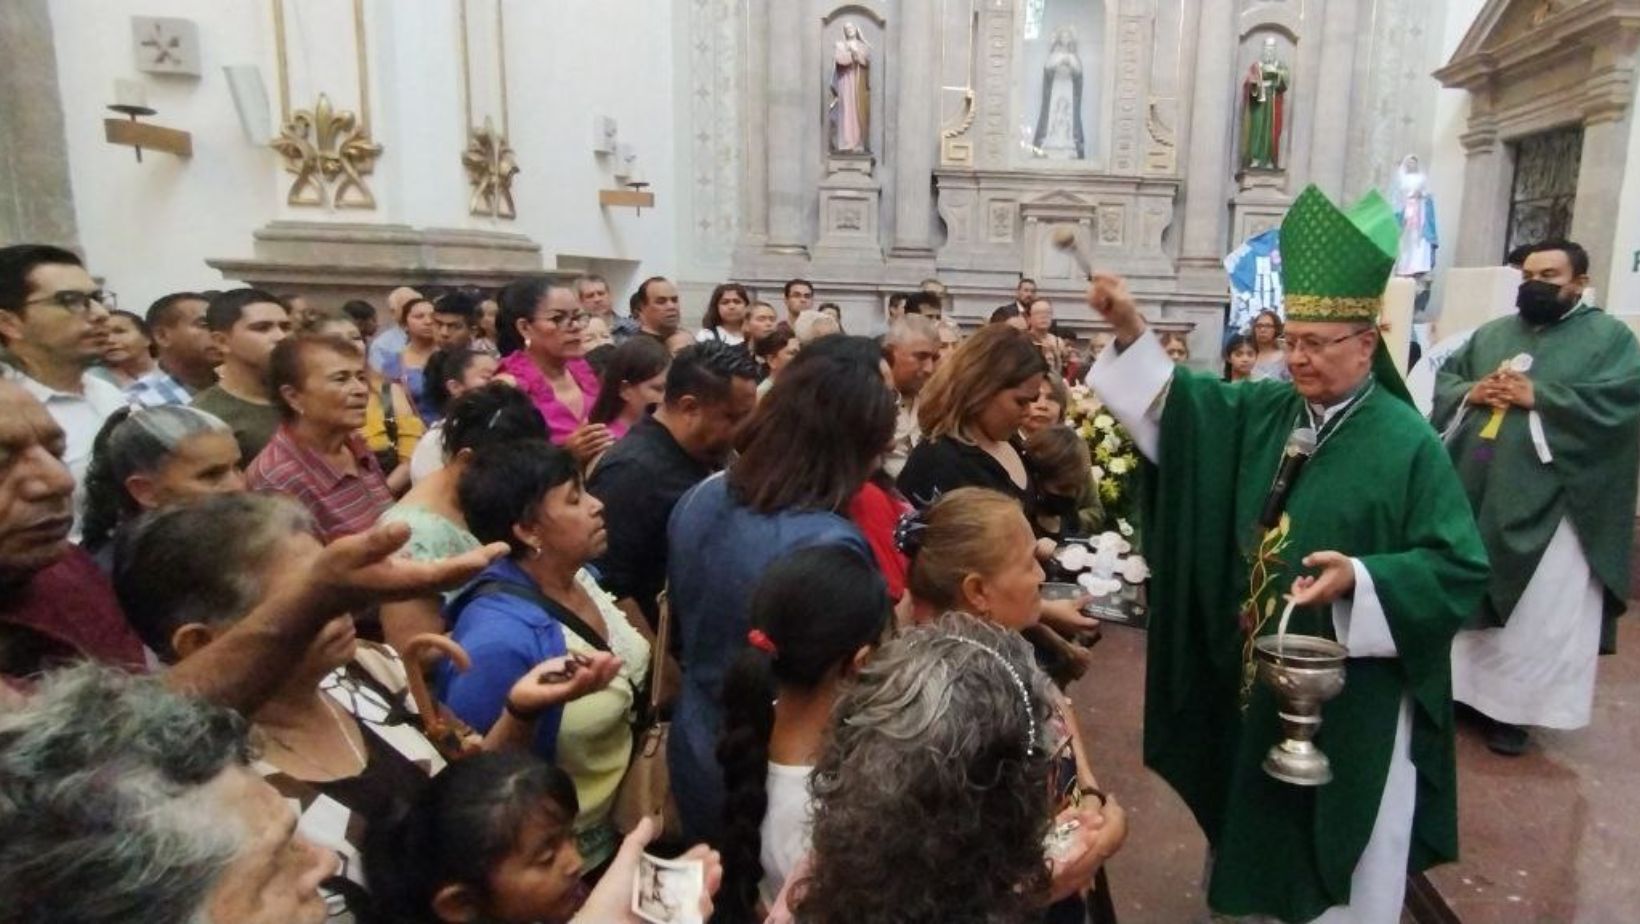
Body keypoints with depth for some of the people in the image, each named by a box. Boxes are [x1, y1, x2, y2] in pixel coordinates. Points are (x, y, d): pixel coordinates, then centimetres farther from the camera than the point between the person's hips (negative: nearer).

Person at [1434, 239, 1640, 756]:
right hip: (1472, 492, 5)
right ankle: (1462, 686, 25)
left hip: (1547, 504, -4)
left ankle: (1512, 706, 12)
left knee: (1536, 613, 1)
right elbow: (1441, 380, 15)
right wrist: (1470, 393, -6)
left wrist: (1537, 396, -15)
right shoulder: (1491, 334, 17)